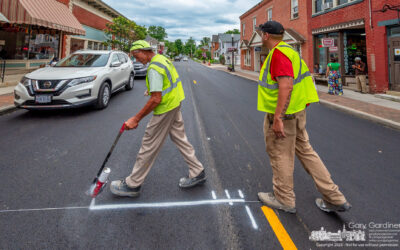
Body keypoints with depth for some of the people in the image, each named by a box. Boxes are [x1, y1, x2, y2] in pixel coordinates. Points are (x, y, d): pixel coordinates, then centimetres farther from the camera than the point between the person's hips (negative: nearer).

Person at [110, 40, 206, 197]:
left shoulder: (154, 68, -22)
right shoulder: (163, 59, 9)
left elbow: (156, 99, -27)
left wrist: (136, 119, -23)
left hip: (165, 110, -10)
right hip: (175, 105, 10)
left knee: (149, 146, 0)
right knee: (180, 138, 17)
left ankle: (132, 184, 13)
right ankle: (197, 173, 27)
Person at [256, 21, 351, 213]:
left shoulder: (278, 53, -16)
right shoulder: (288, 50, 16)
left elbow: (286, 85, -27)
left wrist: (277, 118, -28)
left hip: (282, 113, -10)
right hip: (297, 111, 10)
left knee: (280, 156, 4)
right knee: (305, 151, 15)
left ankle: (284, 200, 21)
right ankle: (334, 198, 21)